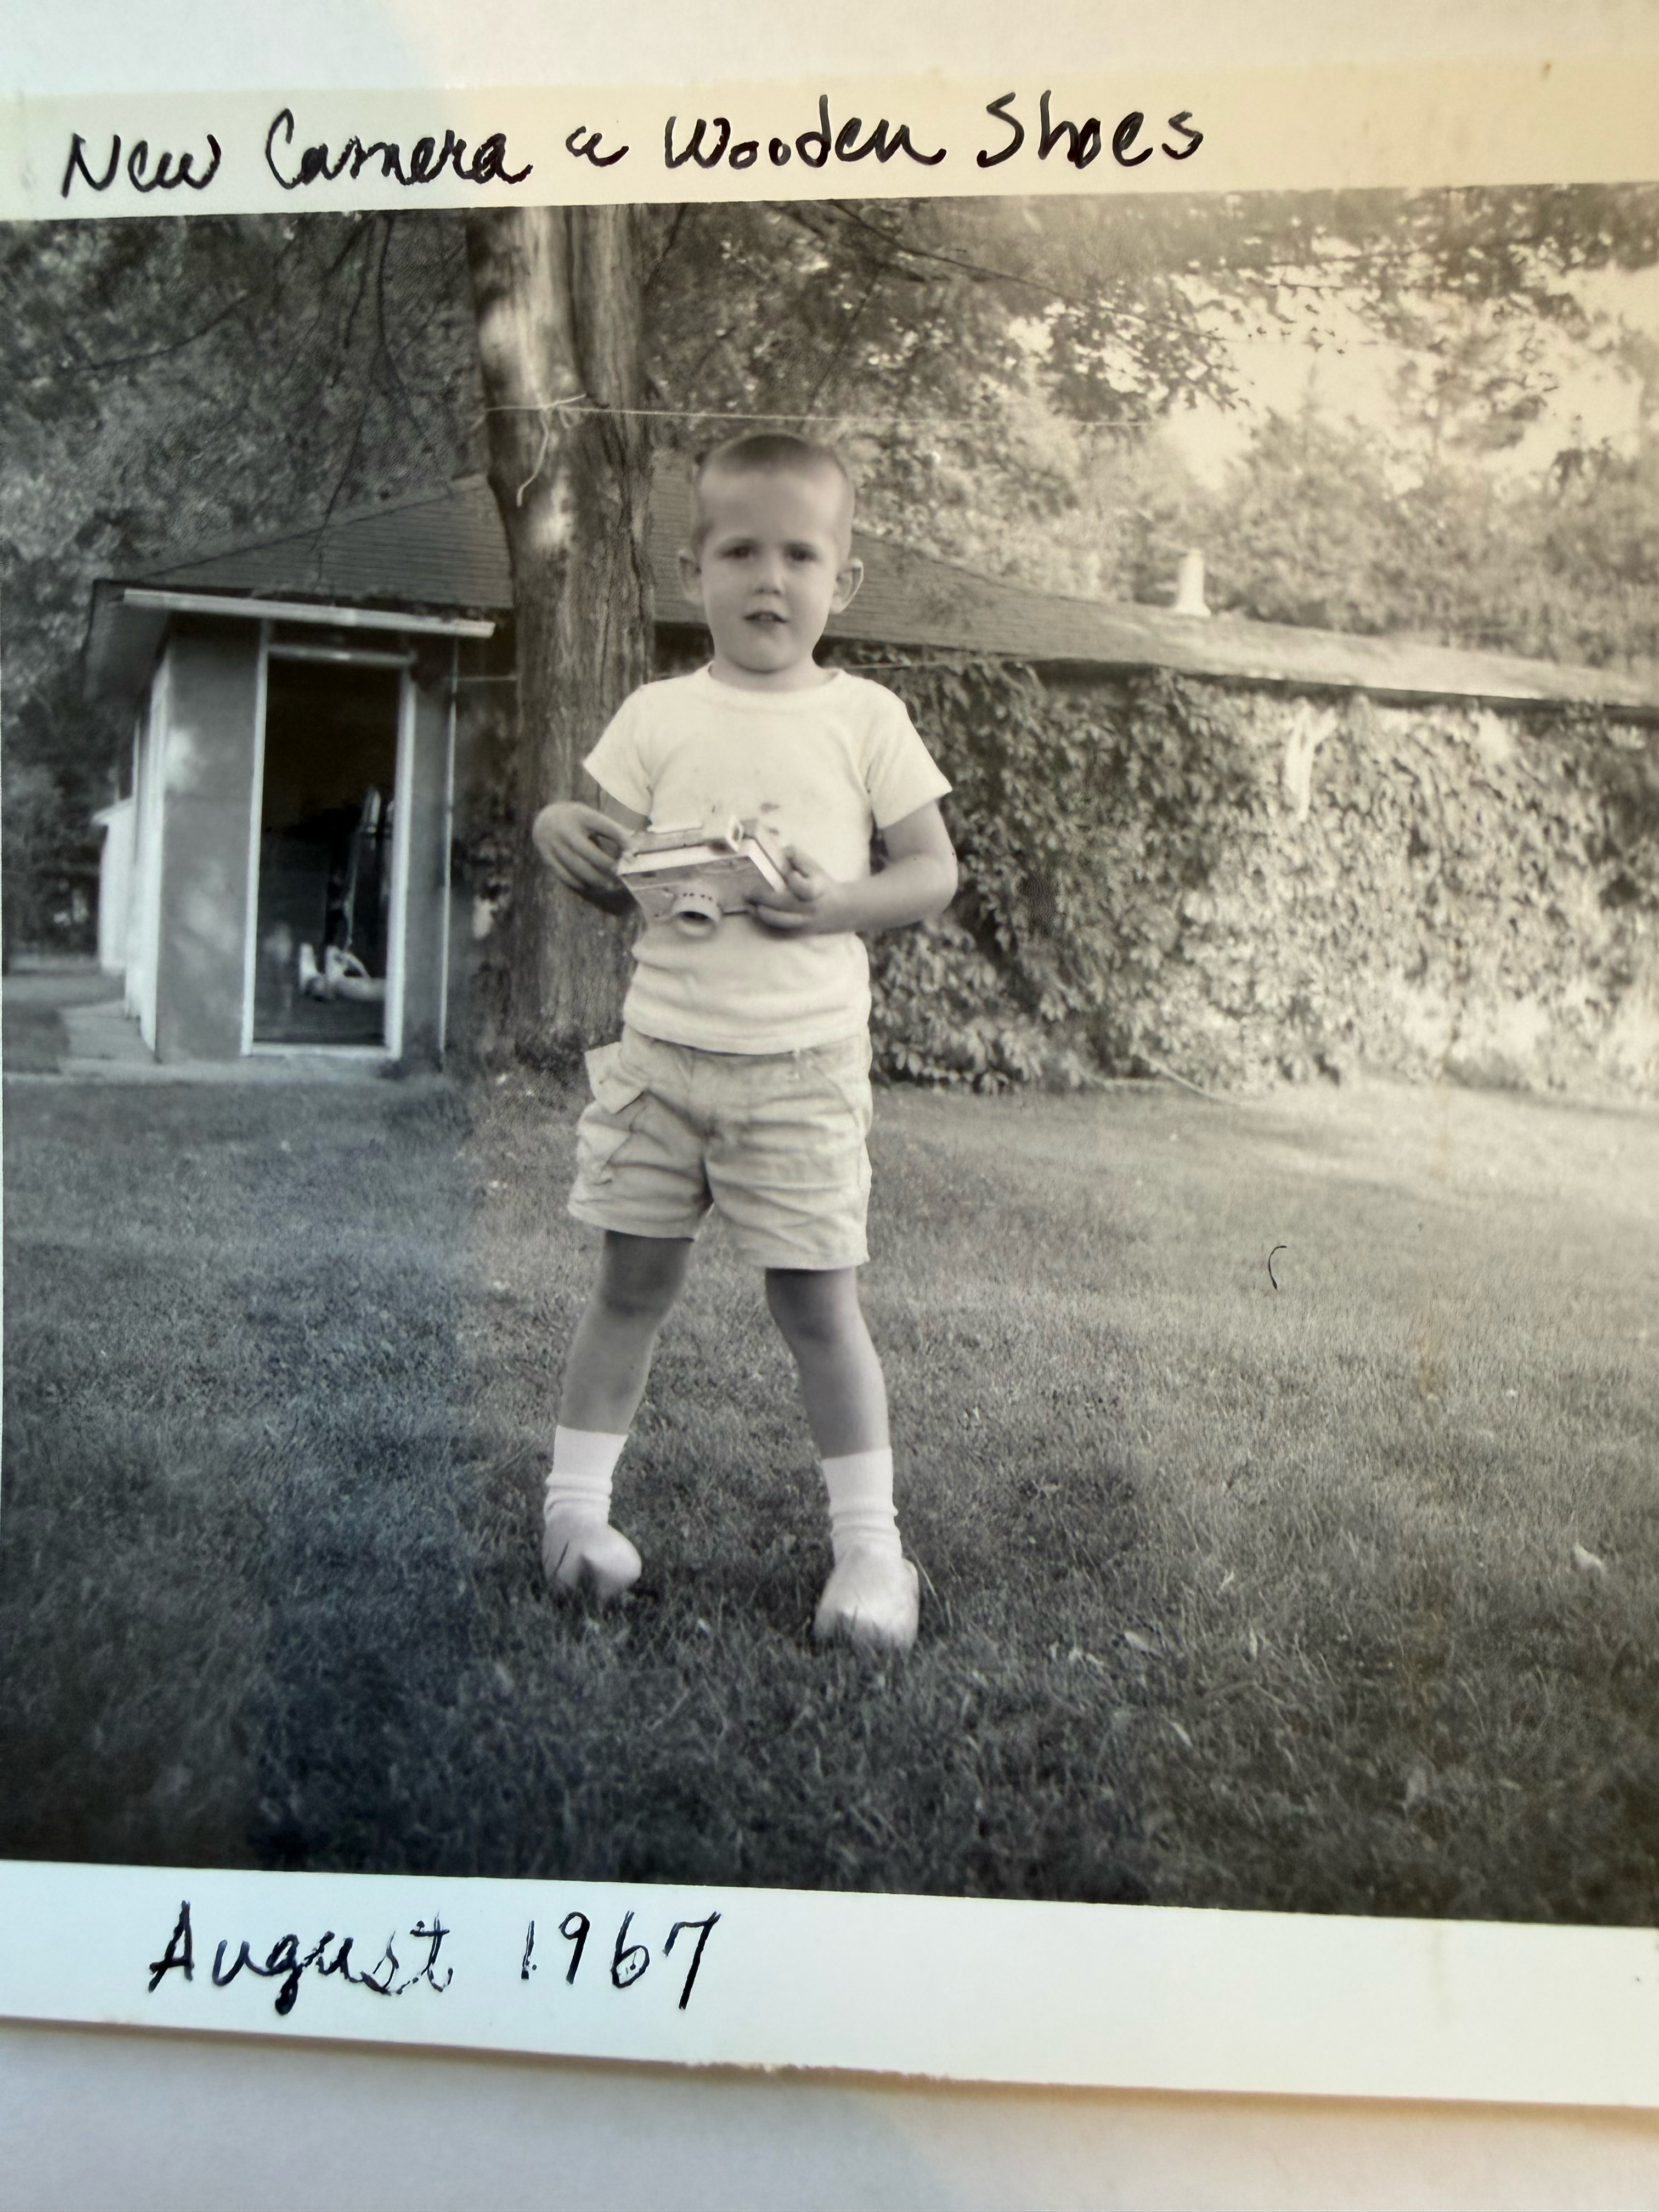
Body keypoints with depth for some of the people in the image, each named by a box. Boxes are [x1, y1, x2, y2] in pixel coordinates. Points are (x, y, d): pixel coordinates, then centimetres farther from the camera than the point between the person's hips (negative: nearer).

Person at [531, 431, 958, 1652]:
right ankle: (577, 1501, 25)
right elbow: (617, 880, 10)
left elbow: (935, 871, 1)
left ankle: (870, 1540, 14)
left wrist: (839, 904, -16)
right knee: (634, 1279, 10)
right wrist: (563, 833, -11)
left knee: (817, 1300, 2)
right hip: (663, 1047, 2)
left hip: (804, 1059, -2)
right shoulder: (658, 716, 5)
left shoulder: (865, 717, 1)